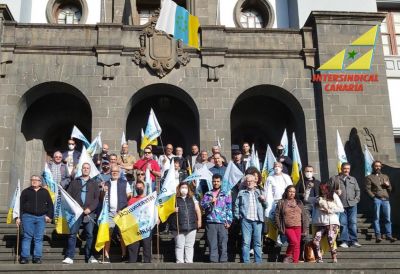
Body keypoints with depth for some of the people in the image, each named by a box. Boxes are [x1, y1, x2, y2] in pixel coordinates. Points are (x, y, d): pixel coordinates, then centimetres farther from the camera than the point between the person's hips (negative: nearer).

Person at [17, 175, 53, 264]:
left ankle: (37, 257, 4)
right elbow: (20, 205, 6)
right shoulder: (25, 191, 9)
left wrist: (49, 215, -1)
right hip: (28, 217, -1)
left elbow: (50, 205, 11)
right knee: (27, 237, -2)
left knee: (39, 238, 1)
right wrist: (18, 217, -1)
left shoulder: (45, 192, 13)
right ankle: (24, 257, 1)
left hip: (41, 218, 1)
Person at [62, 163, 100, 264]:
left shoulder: (94, 183, 15)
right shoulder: (74, 182, 17)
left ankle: (89, 257, 2)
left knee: (90, 234, -3)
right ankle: (69, 257, -8)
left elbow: (97, 198, 5)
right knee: (72, 233, -7)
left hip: (89, 212, 0)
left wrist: (90, 208, -8)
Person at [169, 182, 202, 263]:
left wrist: (199, 220, 8)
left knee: (189, 246, 7)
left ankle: (189, 262, 14)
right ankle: (180, 262, 8)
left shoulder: (192, 198, 14)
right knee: (179, 246, 1)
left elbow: (197, 210, 15)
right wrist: (173, 210, -15)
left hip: (191, 226, 3)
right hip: (178, 227, -3)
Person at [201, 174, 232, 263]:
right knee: (212, 244, 0)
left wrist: (229, 221, -3)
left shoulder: (226, 194, 11)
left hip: (222, 223, -1)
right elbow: (203, 205, 2)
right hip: (210, 223, 1)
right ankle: (213, 261, 5)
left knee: (223, 244, -2)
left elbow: (229, 209, 6)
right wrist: (210, 202, -15)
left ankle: (223, 261, 4)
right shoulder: (207, 194, 15)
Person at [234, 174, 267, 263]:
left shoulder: (259, 192, 20)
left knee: (258, 242, 3)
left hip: (258, 220, 2)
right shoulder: (242, 193, 14)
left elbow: (265, 206, 19)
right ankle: (246, 262, -3)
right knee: (246, 242, -5)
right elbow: (236, 205, 10)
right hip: (246, 220, -2)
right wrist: (237, 215, -2)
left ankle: (258, 262, 8)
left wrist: (264, 201, -1)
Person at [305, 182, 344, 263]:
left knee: (331, 242, -14)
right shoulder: (318, 198, 19)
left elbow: (341, 209, 3)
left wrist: (329, 210, -7)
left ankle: (335, 259, -5)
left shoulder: (334, 196, 9)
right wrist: (309, 188, 13)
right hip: (321, 224, 4)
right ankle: (319, 259, -3)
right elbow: (306, 198, 20)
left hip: (332, 223, -4)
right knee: (315, 241, -11)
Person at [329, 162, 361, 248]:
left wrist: (356, 198, 6)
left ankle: (353, 241, 3)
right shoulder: (334, 179, 9)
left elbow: (357, 190, 21)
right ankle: (345, 241, 2)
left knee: (353, 223, -2)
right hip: (341, 205, -2)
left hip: (352, 204, 2)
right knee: (343, 223, -3)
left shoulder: (353, 179, 21)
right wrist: (335, 192, -12)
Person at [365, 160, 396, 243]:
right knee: (376, 218, -4)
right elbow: (368, 189, 1)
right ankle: (378, 235, -4)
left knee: (388, 218, -2)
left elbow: (390, 189, 23)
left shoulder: (385, 176, 24)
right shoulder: (369, 177, 11)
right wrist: (373, 197, -10)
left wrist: (388, 185, 2)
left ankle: (389, 235, 1)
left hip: (386, 200, 3)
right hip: (376, 199, -3)